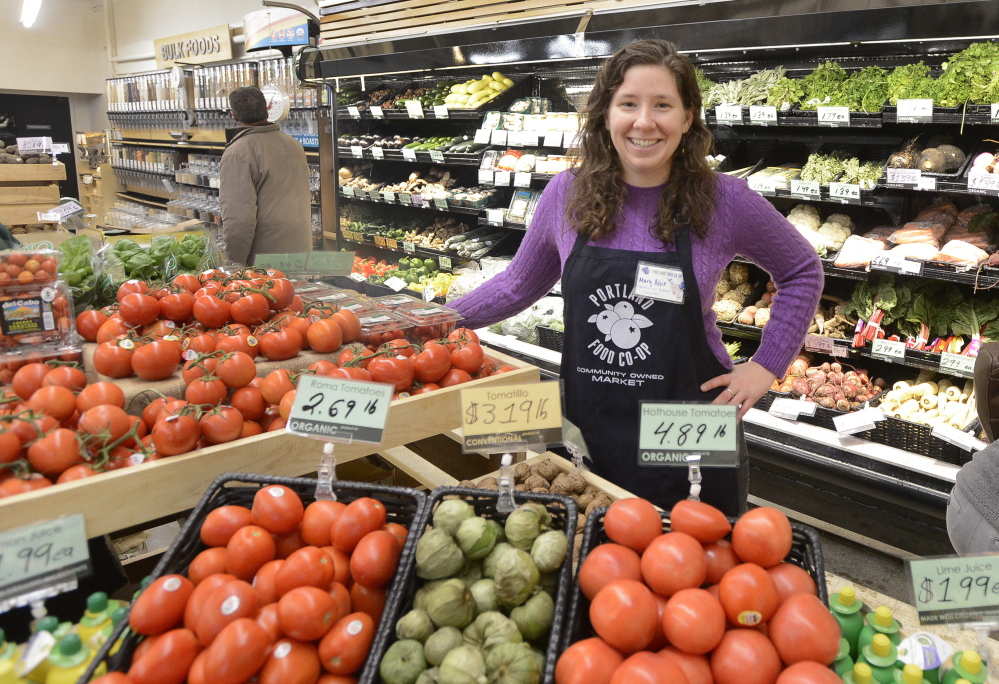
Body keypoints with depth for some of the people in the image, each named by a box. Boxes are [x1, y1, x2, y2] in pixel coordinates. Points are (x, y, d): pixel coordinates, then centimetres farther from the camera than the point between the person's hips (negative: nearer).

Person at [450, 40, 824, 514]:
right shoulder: (567, 194, -4)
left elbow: (803, 272, 6)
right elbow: (521, 283, 11)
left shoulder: (724, 202, -9)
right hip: (587, 426, 2)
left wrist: (767, 365, -1)